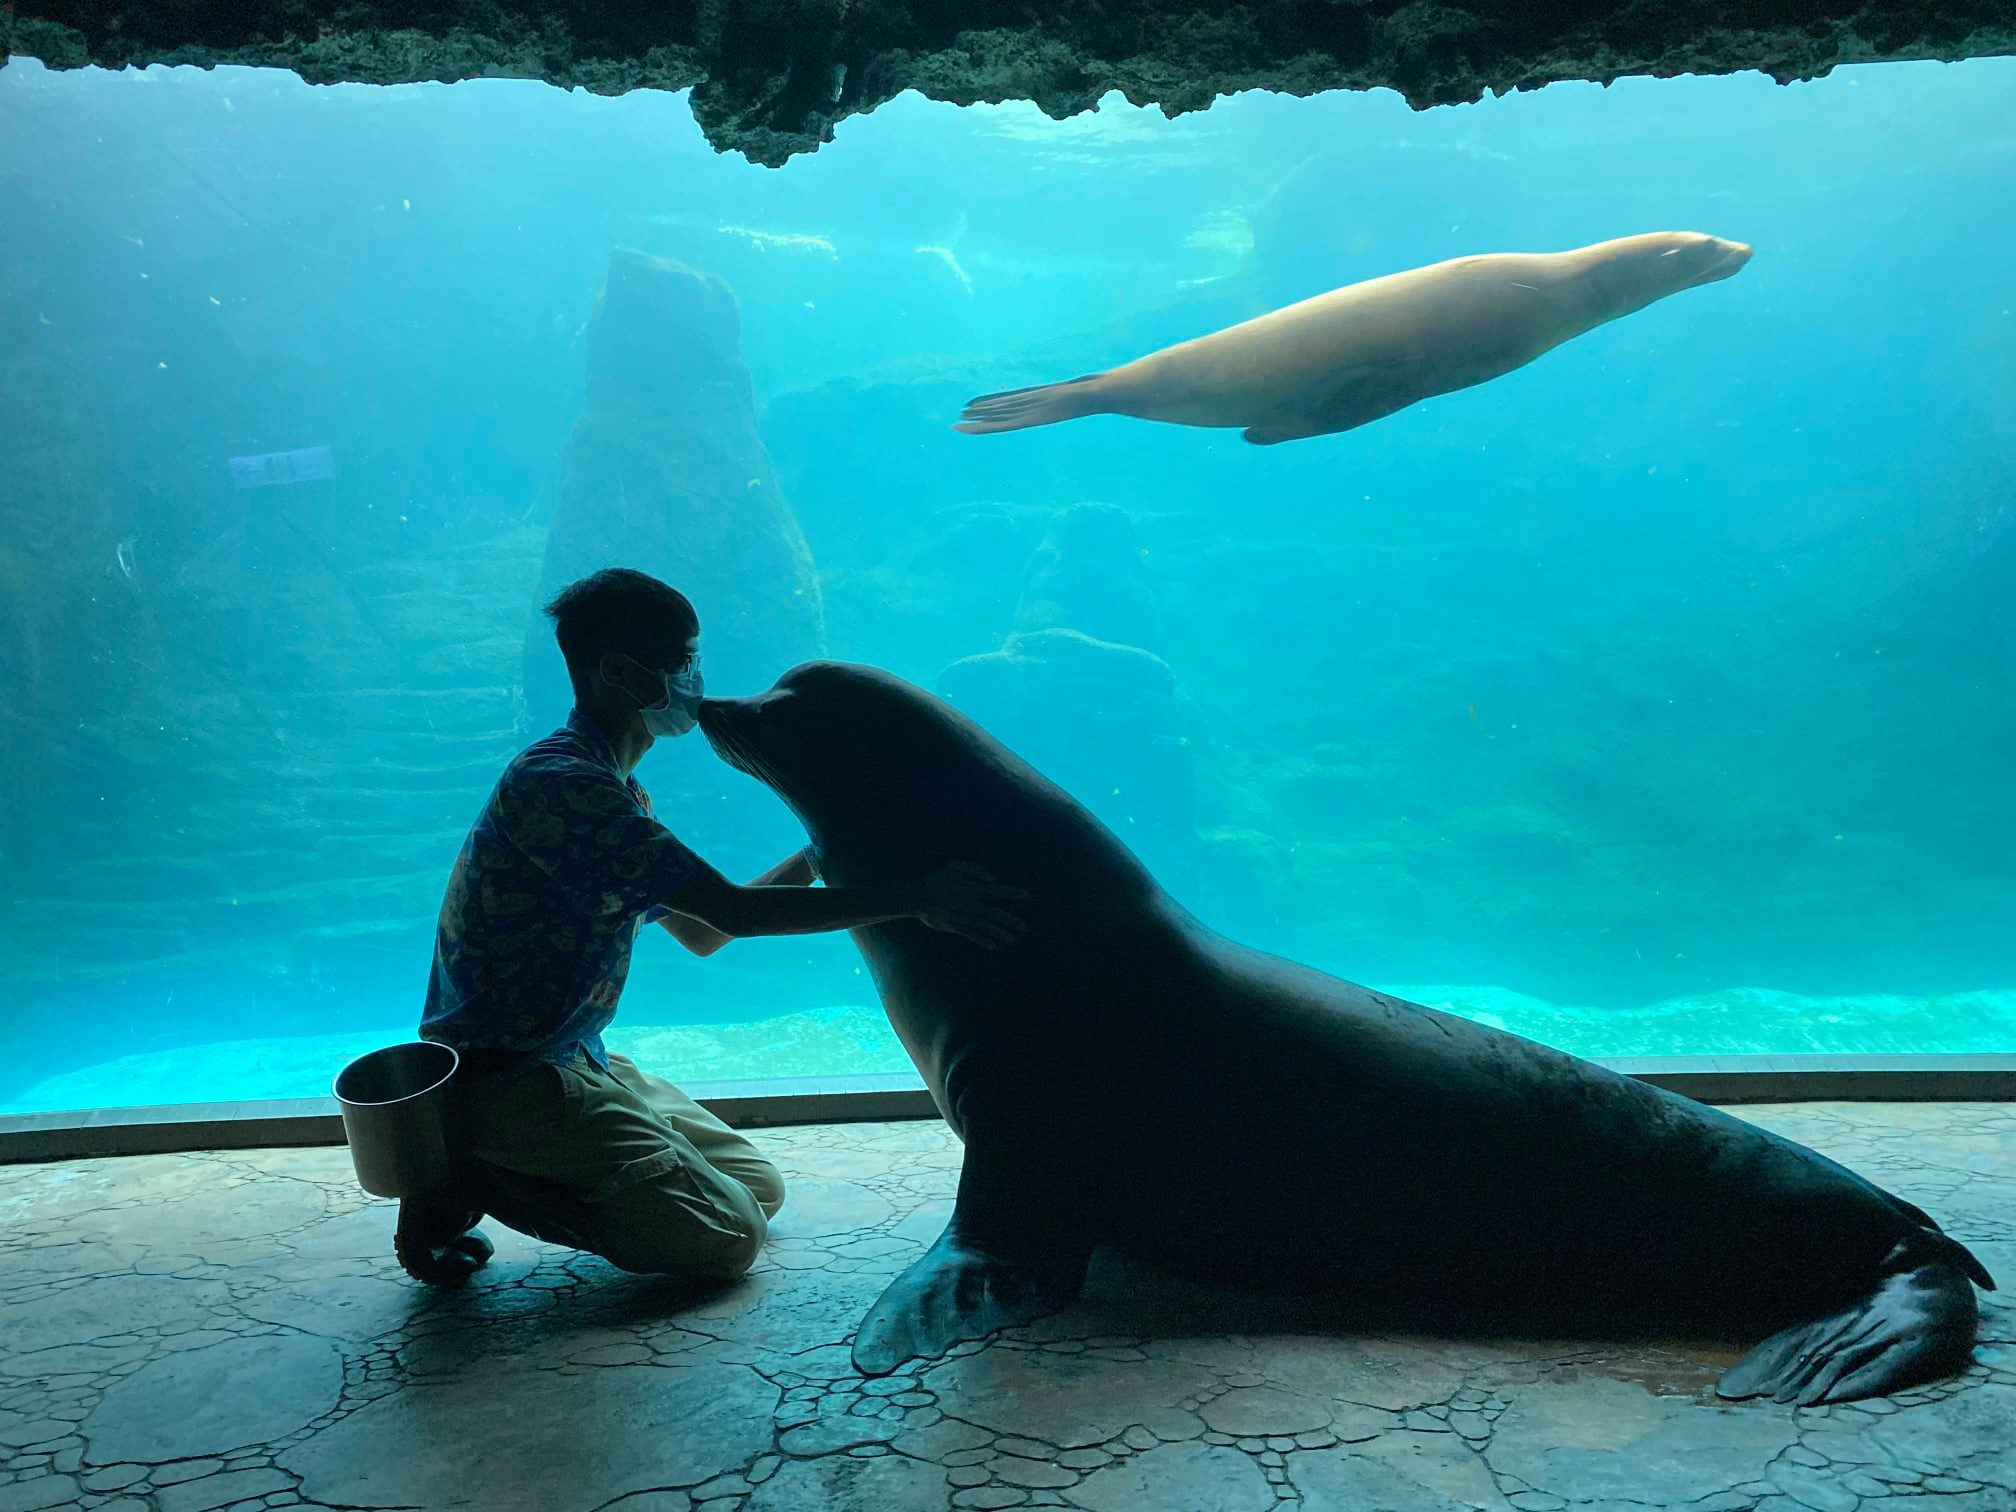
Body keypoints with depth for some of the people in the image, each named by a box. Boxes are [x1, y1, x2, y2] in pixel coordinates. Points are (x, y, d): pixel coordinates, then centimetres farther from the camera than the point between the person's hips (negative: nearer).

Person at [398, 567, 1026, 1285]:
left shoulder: (613, 788, 11)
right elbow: (732, 911, -28)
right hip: (503, 1078, -10)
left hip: (570, 1059, 10)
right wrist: (915, 897, -27)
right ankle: (470, 1180, -4)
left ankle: (485, 1168, 11)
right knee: (725, 1236, -14)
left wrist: (813, 858, 6)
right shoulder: (558, 783, -23)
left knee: (761, 1188, 11)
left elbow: (700, 932, 15)